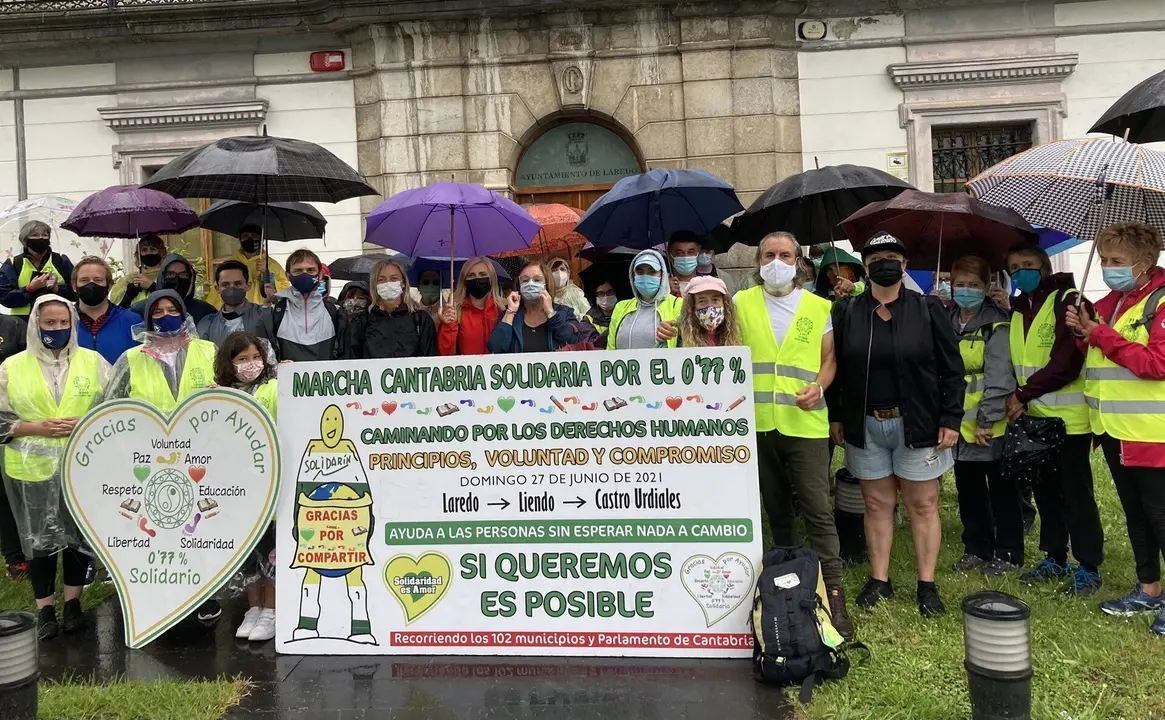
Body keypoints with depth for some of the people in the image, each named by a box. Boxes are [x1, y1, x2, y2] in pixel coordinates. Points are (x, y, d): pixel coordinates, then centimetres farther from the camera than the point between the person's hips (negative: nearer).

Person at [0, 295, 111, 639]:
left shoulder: (93, 361, 3)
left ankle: (73, 602, 24)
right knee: (39, 538, 6)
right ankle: (45, 608, 19)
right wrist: (36, 428, -13)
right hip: (33, 468, 0)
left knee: (79, 534, 9)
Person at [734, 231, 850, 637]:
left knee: (818, 509, -5)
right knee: (776, 508, 14)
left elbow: (829, 357, 7)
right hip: (759, 421, 2)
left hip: (806, 421, -1)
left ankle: (832, 592, 1)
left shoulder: (818, 307, 6)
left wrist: (820, 386, -12)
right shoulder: (742, 303, 6)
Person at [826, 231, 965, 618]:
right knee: (877, 505, 10)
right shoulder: (847, 313, 3)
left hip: (917, 425, -1)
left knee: (923, 505, 6)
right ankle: (879, 580, 21)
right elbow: (835, 368, 7)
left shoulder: (928, 310, -1)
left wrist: (951, 419, -6)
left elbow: (952, 369, -1)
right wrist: (835, 417, 2)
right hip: (866, 426, 2)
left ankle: (927, 585, 16)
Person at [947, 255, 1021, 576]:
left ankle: (1008, 553, 18)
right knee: (968, 489, 15)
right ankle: (976, 548, 28)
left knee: (1001, 490, 6)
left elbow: (998, 377, -16)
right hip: (959, 421, 6)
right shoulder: (946, 322, 8)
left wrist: (986, 420, -19)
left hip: (991, 424, -6)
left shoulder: (996, 324, -10)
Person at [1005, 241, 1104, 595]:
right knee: (1045, 489, 14)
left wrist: (1024, 394, -15)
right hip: (1034, 418, 7)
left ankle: (1088, 567, 11)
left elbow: (1067, 360, -17)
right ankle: (1055, 559, 26)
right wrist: (1016, 396, -5)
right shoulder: (1016, 310, 14)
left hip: (1068, 416, -7)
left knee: (1075, 492, 0)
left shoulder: (1066, 300, -9)